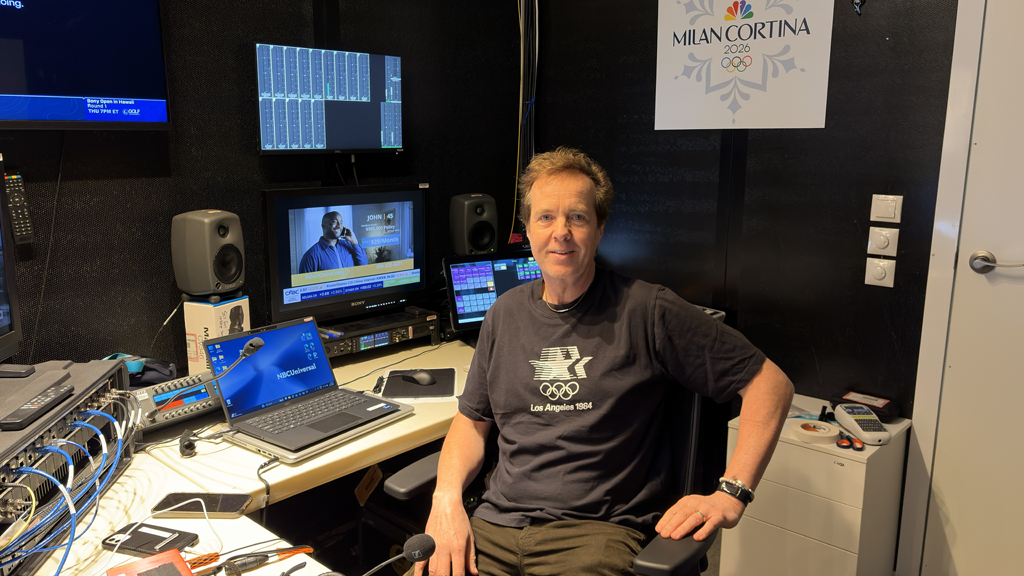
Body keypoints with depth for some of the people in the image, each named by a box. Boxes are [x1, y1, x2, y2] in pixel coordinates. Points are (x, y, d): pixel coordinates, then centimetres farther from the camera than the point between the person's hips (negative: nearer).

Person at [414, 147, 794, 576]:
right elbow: (472, 420, 18)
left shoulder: (647, 311, -4)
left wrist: (730, 494, -10)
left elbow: (769, 381, -2)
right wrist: (447, 498, -1)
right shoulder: (506, 313, 12)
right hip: (494, 525, 5)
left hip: (599, 532, -4)